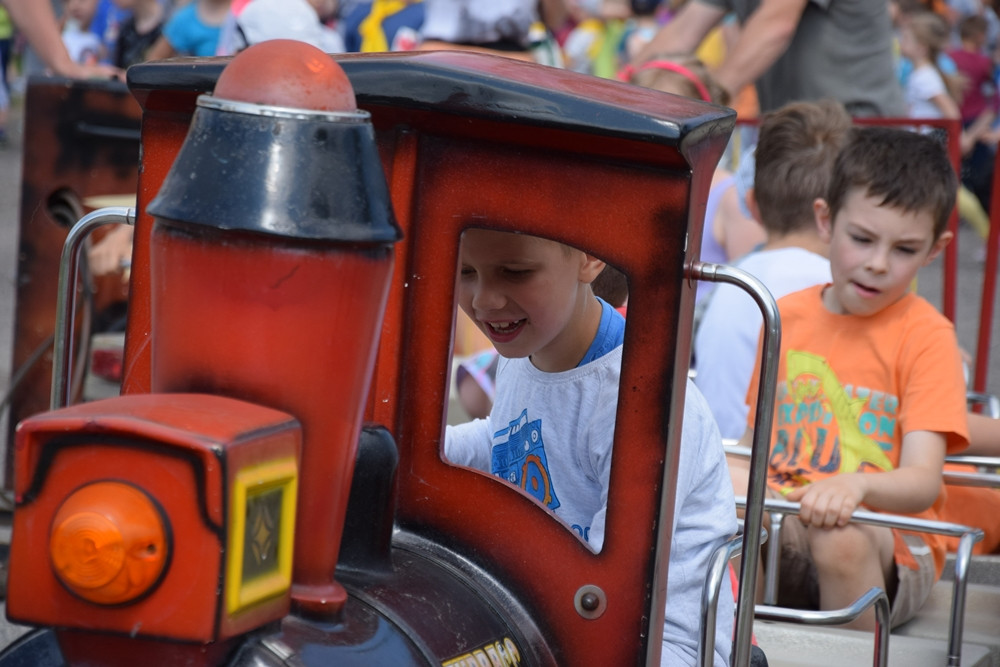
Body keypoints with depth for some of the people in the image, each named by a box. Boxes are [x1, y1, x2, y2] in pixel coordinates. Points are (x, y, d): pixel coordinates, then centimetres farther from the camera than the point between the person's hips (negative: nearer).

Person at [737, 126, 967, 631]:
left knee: (842, 535, -37)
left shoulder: (926, 335, -1)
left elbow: (923, 482, -11)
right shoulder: (787, 317, 13)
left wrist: (855, 483, -34)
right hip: (778, 529, 3)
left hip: (891, 542, -3)